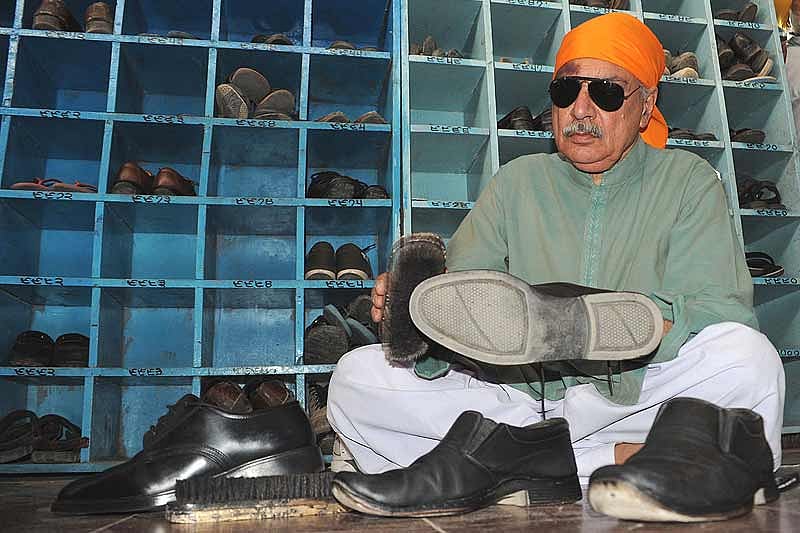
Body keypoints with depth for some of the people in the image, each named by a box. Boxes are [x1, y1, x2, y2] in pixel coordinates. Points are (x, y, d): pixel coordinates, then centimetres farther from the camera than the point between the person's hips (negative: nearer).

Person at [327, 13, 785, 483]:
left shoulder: (688, 180, 6)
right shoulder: (518, 181, 11)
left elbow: (723, 311, -9)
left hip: (634, 393, -2)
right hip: (519, 391, 3)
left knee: (746, 355, -30)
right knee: (355, 378, -16)